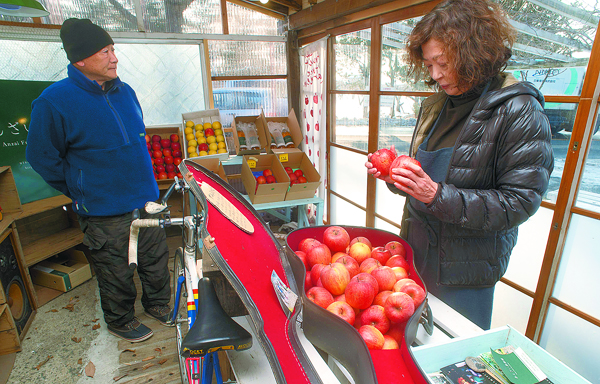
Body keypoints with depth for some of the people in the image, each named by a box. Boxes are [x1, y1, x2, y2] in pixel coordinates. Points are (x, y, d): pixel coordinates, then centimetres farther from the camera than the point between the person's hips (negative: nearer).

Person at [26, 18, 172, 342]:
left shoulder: (124, 91, 4)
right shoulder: (54, 102, -15)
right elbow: (42, 157, -6)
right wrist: (82, 192, -1)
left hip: (147, 199, 6)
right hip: (104, 211, -5)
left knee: (156, 258, 18)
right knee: (116, 272, 13)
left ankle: (158, 304, 43)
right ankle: (121, 321, 39)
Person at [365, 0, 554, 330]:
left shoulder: (519, 111, -14)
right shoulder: (434, 106, 5)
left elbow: (519, 203, -17)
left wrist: (437, 195, -27)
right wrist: (394, 175, -8)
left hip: (466, 271, -5)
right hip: (415, 252, 6)